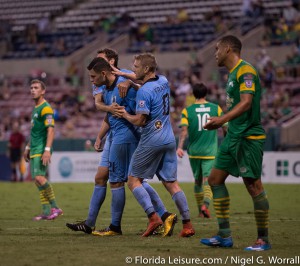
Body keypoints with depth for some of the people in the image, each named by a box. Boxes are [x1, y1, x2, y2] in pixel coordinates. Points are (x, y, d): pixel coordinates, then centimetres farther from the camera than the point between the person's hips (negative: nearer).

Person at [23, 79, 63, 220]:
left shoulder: (46, 108, -10)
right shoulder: (35, 108, 18)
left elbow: (50, 130, -18)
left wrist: (47, 150, -26)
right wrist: (28, 148, 26)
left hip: (41, 150, -9)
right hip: (34, 150, 9)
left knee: (39, 178, -19)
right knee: (38, 180, 5)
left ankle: (54, 207, -13)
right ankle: (47, 212, 6)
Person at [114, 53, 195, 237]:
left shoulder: (144, 91, -16)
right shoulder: (164, 82, 8)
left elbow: (140, 120, -17)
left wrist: (125, 115, 1)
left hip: (152, 141, -7)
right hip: (169, 139, 7)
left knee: (134, 180, 4)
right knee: (171, 182, 8)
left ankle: (153, 217, -11)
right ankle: (187, 224, 2)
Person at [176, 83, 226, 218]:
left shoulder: (187, 111, 0)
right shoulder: (216, 108, 2)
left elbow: (184, 130, -14)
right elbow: (225, 128, 4)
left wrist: (180, 147, -21)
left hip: (194, 151, 1)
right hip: (210, 151, -1)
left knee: (197, 181, 16)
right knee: (208, 180, -6)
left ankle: (200, 210, 23)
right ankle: (206, 204, -31)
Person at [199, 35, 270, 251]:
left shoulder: (245, 71, -13)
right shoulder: (233, 73, 17)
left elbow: (246, 102, -25)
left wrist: (222, 120, -34)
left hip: (248, 137, -10)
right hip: (234, 137, 10)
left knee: (253, 185, -7)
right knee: (215, 179, 8)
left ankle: (263, 240, 0)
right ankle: (225, 236, 11)